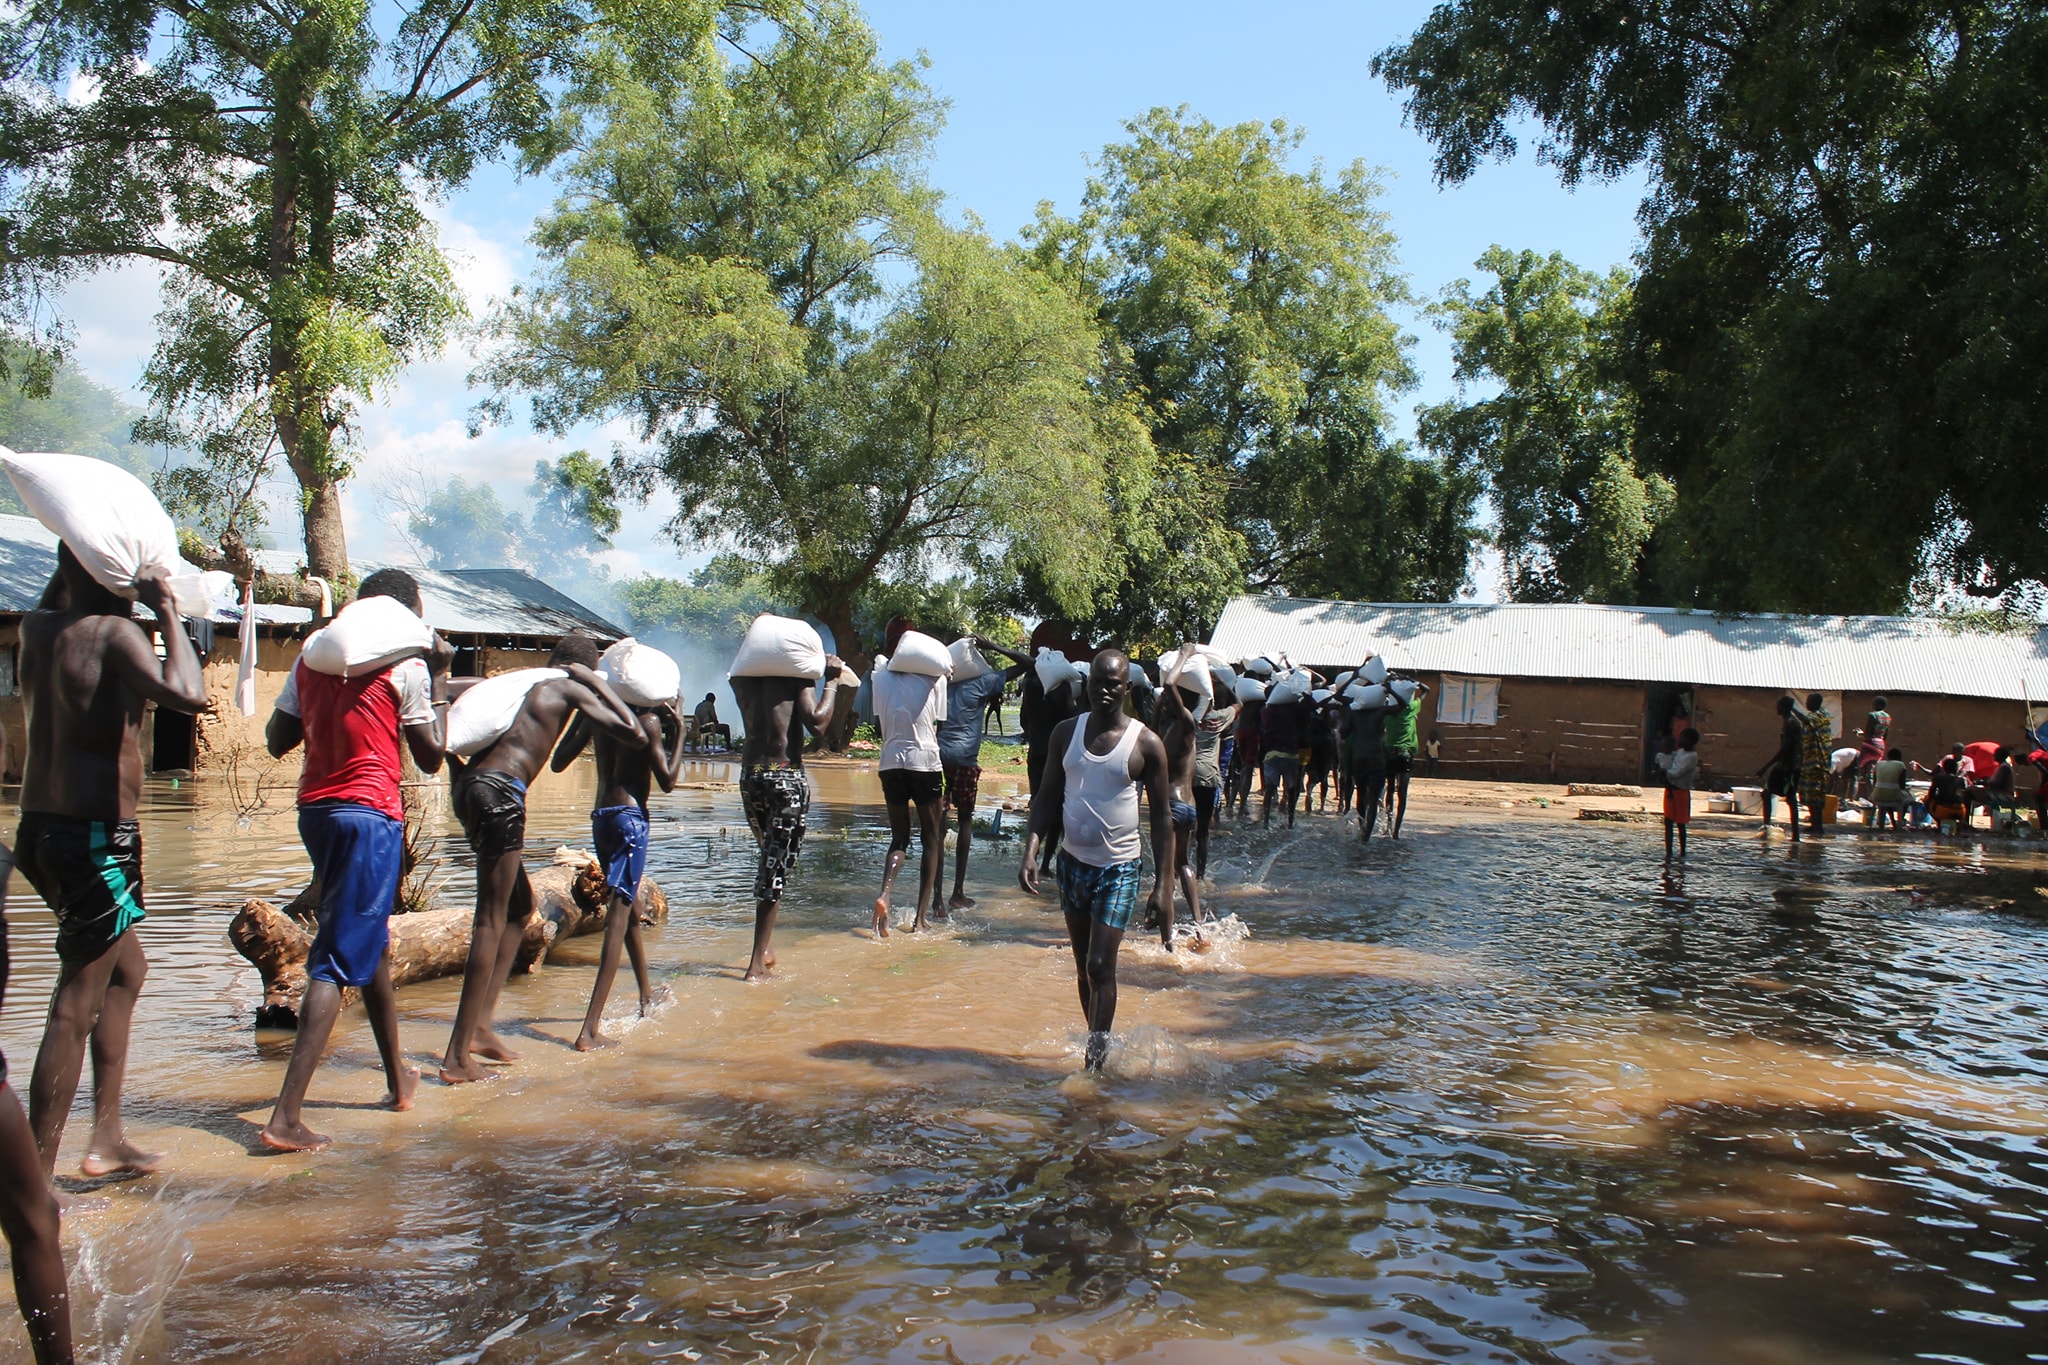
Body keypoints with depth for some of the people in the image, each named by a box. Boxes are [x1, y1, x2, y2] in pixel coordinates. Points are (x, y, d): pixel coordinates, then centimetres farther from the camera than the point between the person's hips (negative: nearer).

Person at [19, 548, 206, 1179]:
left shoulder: (34, 629, 8)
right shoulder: (115, 632, -14)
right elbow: (187, 695, -32)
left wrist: (75, 555, 22)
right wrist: (165, 610, -20)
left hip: (39, 829, 9)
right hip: (98, 838, -9)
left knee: (127, 967, 24)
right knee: (75, 1009, -3)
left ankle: (107, 1138, 27)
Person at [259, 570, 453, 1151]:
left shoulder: (312, 658, 9)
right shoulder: (406, 667, -7)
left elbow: (277, 740, 12)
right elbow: (431, 758, 0)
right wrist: (439, 677, 5)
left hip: (316, 810, 7)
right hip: (370, 816, -7)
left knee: (372, 943, 22)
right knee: (339, 961, -6)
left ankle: (398, 1079, 36)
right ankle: (285, 1117, -11)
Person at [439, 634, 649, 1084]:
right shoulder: (571, 689, 5)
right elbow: (634, 736, -2)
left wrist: (457, 767, 21)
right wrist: (600, 685, 9)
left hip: (470, 788, 8)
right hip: (500, 792, -8)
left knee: (520, 905, 20)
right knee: (492, 920, -5)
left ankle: (480, 1025, 17)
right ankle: (458, 1056, -6)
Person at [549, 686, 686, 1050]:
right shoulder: (649, 719, -7)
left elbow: (558, 762, 14)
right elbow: (667, 781, -8)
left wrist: (580, 714, 20)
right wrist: (679, 731, 0)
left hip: (600, 817, 8)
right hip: (630, 816, -8)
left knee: (629, 908, 23)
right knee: (620, 914, -11)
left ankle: (647, 997, 42)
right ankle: (591, 1029, -19)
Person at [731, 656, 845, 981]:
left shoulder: (742, 678, 9)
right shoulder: (797, 675, -6)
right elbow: (816, 723, -18)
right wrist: (831, 682, -4)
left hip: (750, 774, 5)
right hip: (786, 776, -5)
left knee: (770, 861, 24)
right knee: (776, 871, 0)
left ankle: (766, 947, 25)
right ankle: (757, 964, 1)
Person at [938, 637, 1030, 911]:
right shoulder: (984, 681, 3)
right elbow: (1026, 662, 6)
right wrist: (991, 646, 6)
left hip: (937, 756, 3)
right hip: (964, 760, -2)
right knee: (965, 820, 12)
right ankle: (958, 893, 12)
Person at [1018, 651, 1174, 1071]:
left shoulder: (1146, 744, -8)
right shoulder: (1067, 732, 2)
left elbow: (1162, 816, -5)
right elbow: (1047, 796, 6)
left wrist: (1162, 886, -10)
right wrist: (1031, 850, -9)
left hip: (1119, 868, -4)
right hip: (1073, 862, 4)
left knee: (1101, 966, -10)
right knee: (1082, 967, 12)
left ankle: (1096, 1061, -1)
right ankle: (1097, 1044, 26)